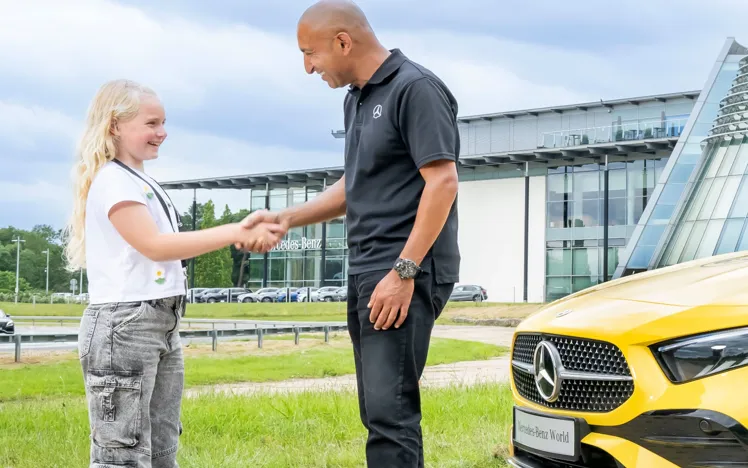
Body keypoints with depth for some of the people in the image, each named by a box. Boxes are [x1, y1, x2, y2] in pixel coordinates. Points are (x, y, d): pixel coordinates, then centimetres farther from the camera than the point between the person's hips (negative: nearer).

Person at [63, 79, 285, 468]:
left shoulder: (145, 184, 19)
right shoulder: (112, 180, -10)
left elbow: (170, 246, 11)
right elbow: (154, 245, -19)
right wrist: (236, 232, -19)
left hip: (163, 326, 10)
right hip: (123, 326, -10)